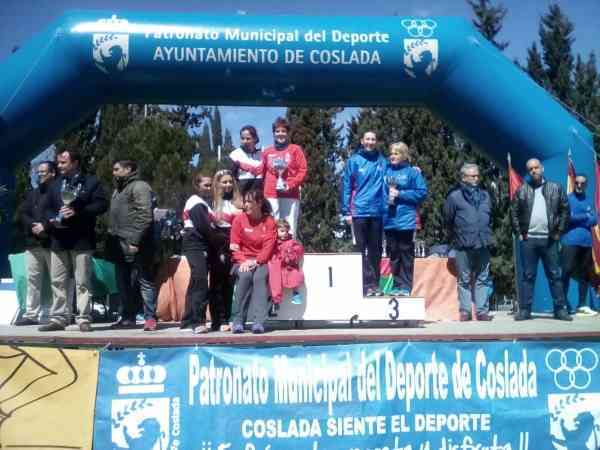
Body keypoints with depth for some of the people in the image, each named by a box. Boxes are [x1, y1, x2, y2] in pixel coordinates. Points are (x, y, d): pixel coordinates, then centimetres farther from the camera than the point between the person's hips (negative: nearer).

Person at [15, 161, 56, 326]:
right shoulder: (32, 193, 21)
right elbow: (23, 214, 13)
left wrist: (45, 226, -16)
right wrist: (33, 226, -6)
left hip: (52, 243, -7)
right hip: (33, 243, 7)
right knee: (33, 279, 6)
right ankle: (31, 314, 10)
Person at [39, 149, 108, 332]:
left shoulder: (91, 182, 3)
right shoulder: (55, 184, 19)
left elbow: (102, 204, -7)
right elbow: (48, 207, 19)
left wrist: (77, 212, -16)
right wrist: (52, 219, -3)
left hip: (82, 239, -5)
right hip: (58, 239, 5)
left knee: (83, 282, -2)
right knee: (57, 281, 6)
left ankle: (84, 319, 3)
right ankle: (59, 318, 13)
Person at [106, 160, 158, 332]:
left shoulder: (140, 187, -7)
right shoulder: (118, 190, 23)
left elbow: (145, 216, -17)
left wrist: (136, 241, -21)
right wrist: (110, 241, 14)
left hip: (136, 246, -9)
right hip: (119, 246, 9)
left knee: (144, 281, -5)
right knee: (123, 284, 12)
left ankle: (150, 318, -2)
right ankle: (127, 317, 21)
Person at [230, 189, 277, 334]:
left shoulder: (269, 221, 1)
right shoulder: (239, 219, 1)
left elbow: (269, 246, -6)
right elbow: (234, 244, -1)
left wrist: (256, 261, -20)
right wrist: (243, 261, -16)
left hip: (261, 261, 0)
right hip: (243, 261, 0)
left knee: (260, 277, -32)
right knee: (245, 276, -32)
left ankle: (258, 322, -37)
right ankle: (238, 320, -28)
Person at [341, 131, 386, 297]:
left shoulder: (382, 162, 9)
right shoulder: (354, 161, 2)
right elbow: (346, 186, 1)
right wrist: (346, 211, -5)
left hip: (377, 212, 2)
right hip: (359, 212, -2)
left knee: (375, 250, 8)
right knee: (361, 250, 0)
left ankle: (374, 284, 14)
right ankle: (365, 285, 3)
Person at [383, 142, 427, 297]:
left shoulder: (412, 172, -1)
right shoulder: (386, 171, 9)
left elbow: (422, 192, -6)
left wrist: (400, 194, -11)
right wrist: (386, 199, -5)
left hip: (405, 220, -4)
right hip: (389, 220, 4)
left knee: (406, 254, 2)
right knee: (393, 254, 9)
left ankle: (406, 286, 8)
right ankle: (397, 284, 18)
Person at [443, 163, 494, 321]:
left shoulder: (485, 195, 12)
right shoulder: (454, 196, -4)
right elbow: (448, 219, 3)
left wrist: (486, 234, 16)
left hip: (483, 244, 4)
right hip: (463, 246, -4)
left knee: (483, 279, 6)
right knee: (464, 280, 4)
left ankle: (482, 310, 11)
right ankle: (464, 311, 10)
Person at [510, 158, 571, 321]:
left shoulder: (555, 188, 6)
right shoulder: (522, 190, 6)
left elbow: (565, 210, 7)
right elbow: (514, 212, 7)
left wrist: (559, 231, 0)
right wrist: (518, 232, 0)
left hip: (549, 239, 0)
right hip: (528, 239, 0)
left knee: (554, 275, 4)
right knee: (528, 276, 4)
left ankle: (560, 309, 10)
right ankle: (525, 310, 7)